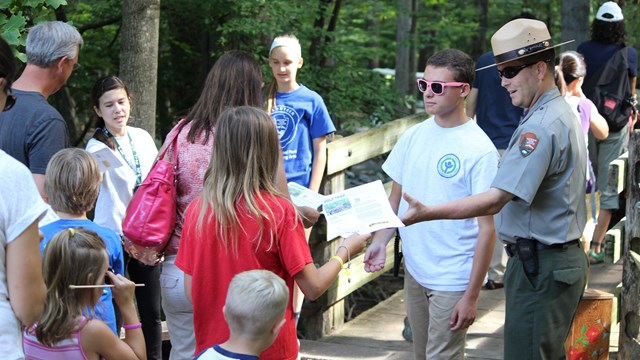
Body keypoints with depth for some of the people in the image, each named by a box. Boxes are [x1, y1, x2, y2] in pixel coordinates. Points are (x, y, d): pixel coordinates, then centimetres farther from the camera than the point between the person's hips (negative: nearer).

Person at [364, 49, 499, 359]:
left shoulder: (480, 150, -15)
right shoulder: (414, 136, 3)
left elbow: (487, 229, -13)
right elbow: (396, 198, 13)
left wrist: (471, 296, -15)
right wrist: (380, 240, -6)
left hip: (453, 279, -6)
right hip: (414, 271, 6)